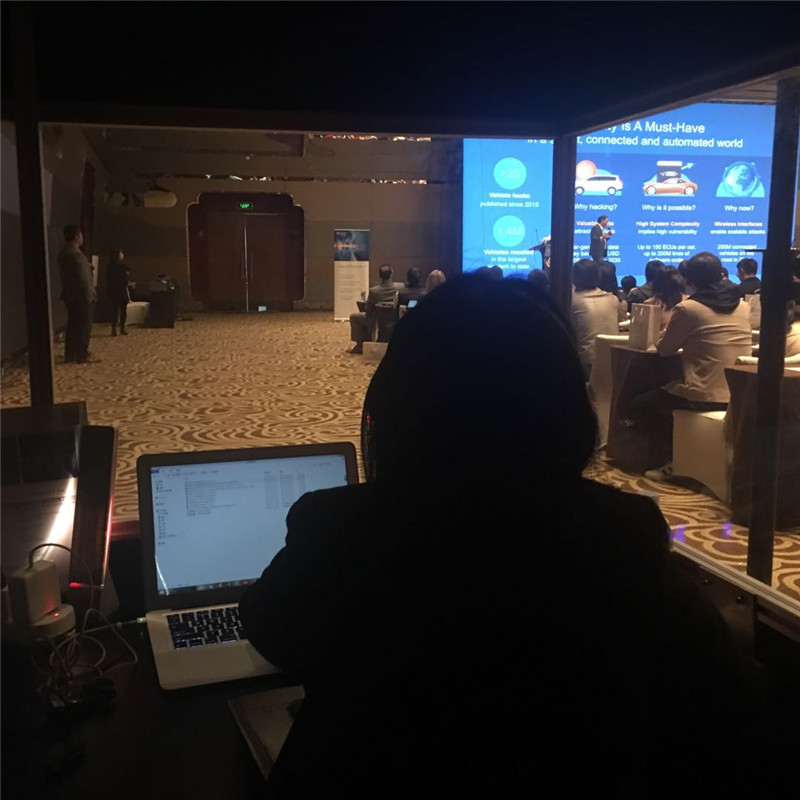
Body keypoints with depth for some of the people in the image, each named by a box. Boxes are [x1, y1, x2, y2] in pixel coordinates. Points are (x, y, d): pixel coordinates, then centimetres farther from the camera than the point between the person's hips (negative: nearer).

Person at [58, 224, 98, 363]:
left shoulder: (63, 254, 12)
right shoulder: (76, 254, -17)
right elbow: (83, 278, -19)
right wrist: (90, 294, -14)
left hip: (69, 295, 9)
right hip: (80, 295, -9)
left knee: (73, 325, 12)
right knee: (84, 325, -3)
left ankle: (70, 355, 14)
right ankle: (82, 355, -1)